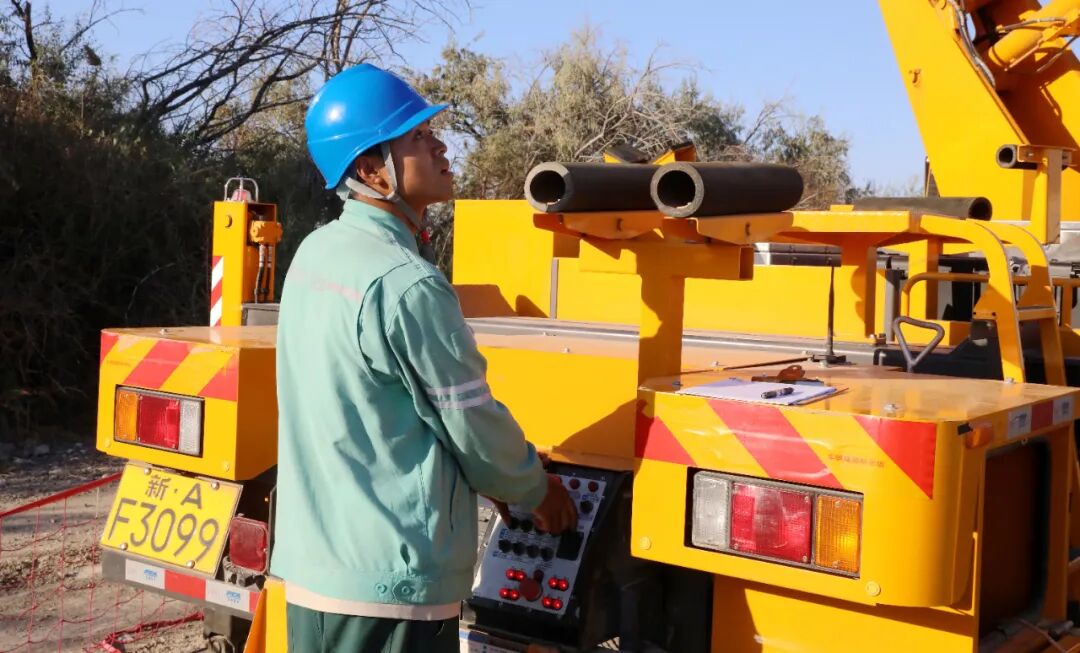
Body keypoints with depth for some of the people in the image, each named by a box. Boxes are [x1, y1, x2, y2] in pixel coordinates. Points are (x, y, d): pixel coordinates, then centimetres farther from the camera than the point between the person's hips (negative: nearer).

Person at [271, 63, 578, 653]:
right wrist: (535, 490, 7)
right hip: (389, 581, -8)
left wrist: (489, 480, 19)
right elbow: (472, 424, -13)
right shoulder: (405, 285, -22)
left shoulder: (316, 255, 6)